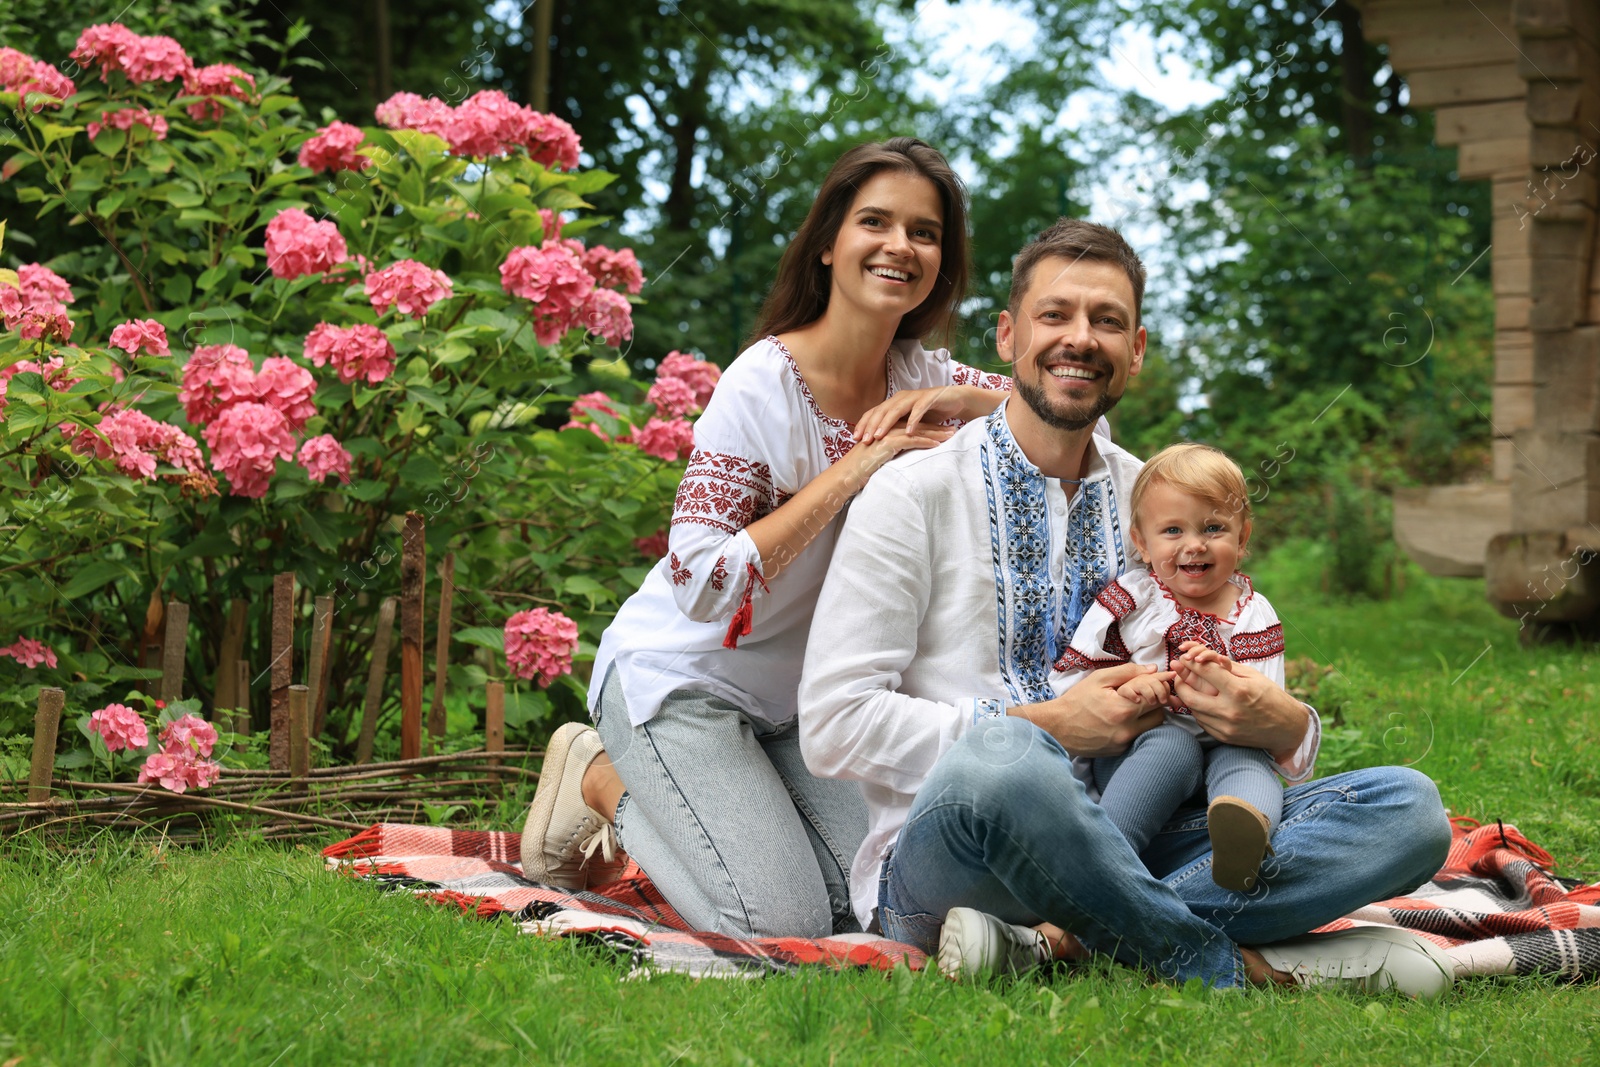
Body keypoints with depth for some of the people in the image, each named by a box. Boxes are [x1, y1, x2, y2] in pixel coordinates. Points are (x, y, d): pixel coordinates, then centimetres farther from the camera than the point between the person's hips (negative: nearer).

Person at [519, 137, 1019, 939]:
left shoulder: (919, 379, -1)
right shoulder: (764, 386, -22)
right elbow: (704, 586, -28)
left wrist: (964, 401, -19)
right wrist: (848, 473, -30)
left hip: (796, 695, 7)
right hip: (680, 679, -7)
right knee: (781, 924, -18)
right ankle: (602, 779, 6)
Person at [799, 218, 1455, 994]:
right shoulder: (914, 493, -1)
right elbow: (832, 726, -9)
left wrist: (1282, 726, -8)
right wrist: (1044, 724, -15)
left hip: (1119, 851, 6)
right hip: (939, 862, -6)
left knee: (1404, 806, -13)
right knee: (999, 757, -41)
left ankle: (1060, 942, -27)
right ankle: (1229, 968, -20)